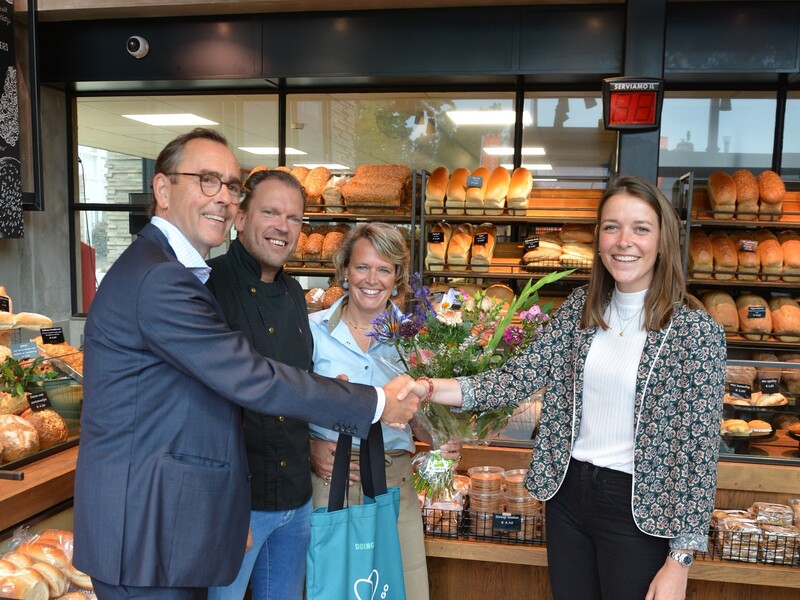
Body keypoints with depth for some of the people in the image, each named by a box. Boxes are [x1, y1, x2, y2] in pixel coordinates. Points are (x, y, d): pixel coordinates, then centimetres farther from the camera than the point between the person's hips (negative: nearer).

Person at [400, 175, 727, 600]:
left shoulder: (696, 331, -13)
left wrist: (679, 559, -11)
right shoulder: (579, 308, 0)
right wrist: (437, 389, -24)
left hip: (639, 508, -4)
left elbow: (697, 449, -12)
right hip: (569, 490, 4)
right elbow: (523, 373, -9)